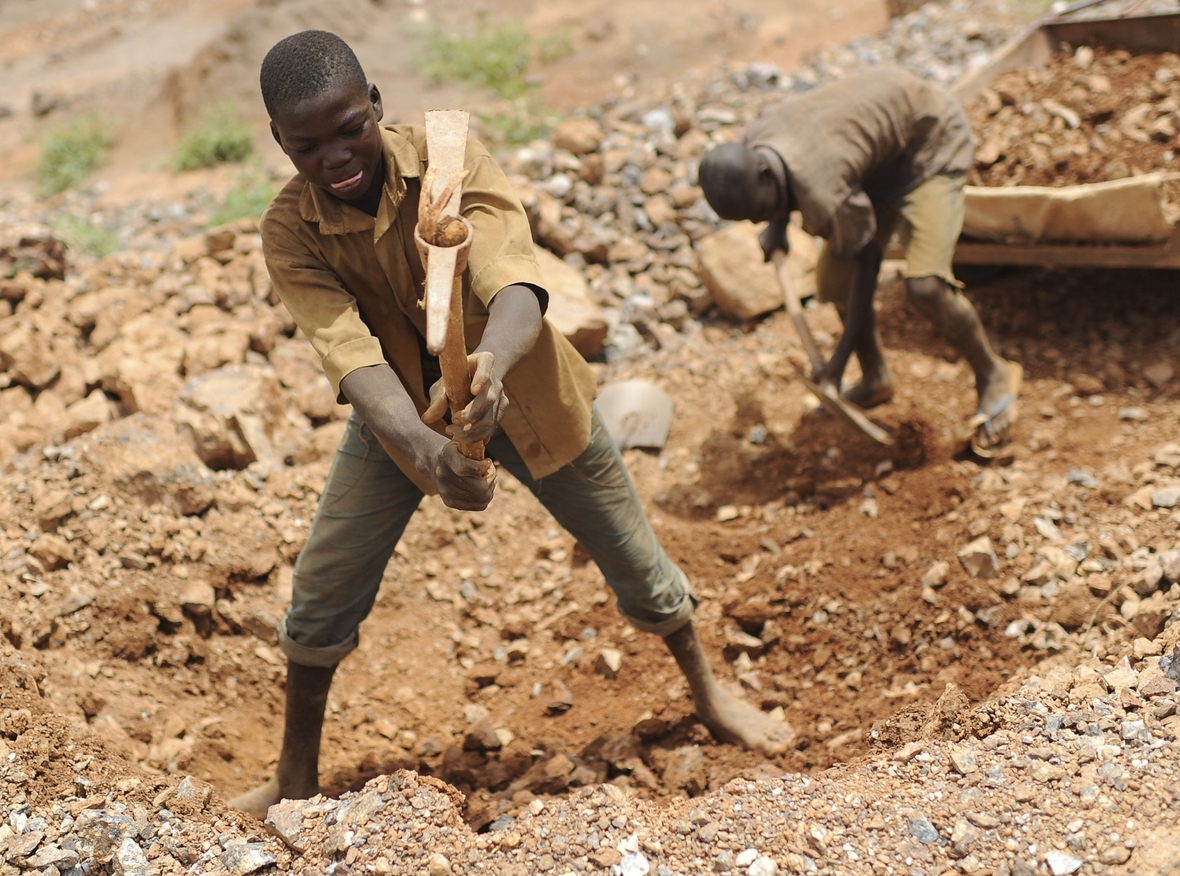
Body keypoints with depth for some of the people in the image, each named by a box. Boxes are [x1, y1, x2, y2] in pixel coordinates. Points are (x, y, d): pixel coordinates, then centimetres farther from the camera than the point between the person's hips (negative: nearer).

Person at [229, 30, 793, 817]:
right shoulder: (290, 232, -24)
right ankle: (296, 777, 23)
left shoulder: (451, 160, -28)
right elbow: (354, 359, -36)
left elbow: (515, 282, -44)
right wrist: (424, 449, -56)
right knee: (323, 589, 0)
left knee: (635, 559, 10)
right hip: (403, 408, 1)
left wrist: (493, 363, -68)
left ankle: (708, 691, 40)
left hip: (520, 389, -1)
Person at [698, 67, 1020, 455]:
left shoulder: (822, 192, -40)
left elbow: (866, 261, -25)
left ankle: (993, 376, 3)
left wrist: (840, 358, -19)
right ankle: (875, 379, 26)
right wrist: (777, 223, 3)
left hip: (932, 141, -8)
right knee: (833, 278, 3)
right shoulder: (752, 143, -18)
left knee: (926, 286, -23)